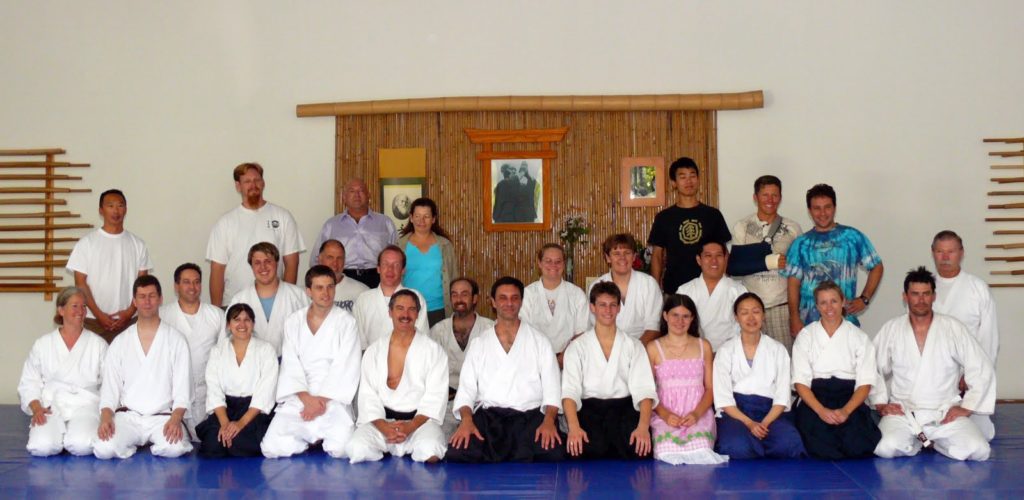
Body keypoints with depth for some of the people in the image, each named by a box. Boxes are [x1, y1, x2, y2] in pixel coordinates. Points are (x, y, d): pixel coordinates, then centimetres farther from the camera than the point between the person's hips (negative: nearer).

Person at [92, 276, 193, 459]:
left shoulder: (176, 340, 4)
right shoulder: (120, 342, 11)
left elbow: (182, 388, -1)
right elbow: (110, 387, 7)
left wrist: (176, 419, -18)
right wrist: (106, 418, -12)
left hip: (163, 416, -2)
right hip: (128, 415, 2)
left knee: (175, 448, -32)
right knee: (104, 448, -27)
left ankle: (156, 444, 1)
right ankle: (133, 444, 4)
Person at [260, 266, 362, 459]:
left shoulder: (346, 322, 0)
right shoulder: (293, 322, 7)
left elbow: (345, 368, -5)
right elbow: (290, 366, 1)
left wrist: (322, 399, -12)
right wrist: (307, 398, -13)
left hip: (332, 399, -2)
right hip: (298, 398, 2)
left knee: (341, 449, -24)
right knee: (272, 448, -16)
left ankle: (324, 440, 12)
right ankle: (313, 441, 13)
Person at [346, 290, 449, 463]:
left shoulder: (433, 350, 5)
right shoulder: (374, 351, 12)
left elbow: (435, 396, -3)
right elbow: (368, 394, 3)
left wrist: (411, 426, -18)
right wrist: (383, 426, -15)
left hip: (420, 419, -1)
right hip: (382, 420, 2)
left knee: (430, 452, -33)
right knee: (357, 450, -27)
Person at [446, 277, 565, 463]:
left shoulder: (540, 342, 14)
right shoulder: (478, 344, 17)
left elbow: (552, 388, 5)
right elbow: (466, 389, 10)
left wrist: (549, 421, -14)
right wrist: (466, 420, -10)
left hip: (530, 415, 0)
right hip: (487, 416, 0)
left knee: (553, 453, -32)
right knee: (457, 454, -30)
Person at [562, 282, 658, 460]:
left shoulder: (634, 346, 12)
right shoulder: (577, 347, 9)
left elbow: (644, 389, -1)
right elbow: (570, 390, -5)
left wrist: (643, 426, -21)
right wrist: (574, 427, -25)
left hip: (624, 407, 2)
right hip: (589, 408, -1)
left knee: (640, 445, -30)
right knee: (592, 448, -33)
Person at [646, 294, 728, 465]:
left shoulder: (703, 346, 13)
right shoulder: (653, 348, 7)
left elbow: (710, 388, 9)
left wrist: (697, 414, -10)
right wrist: (664, 414, -14)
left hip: (698, 414, 1)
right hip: (665, 415, -1)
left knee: (700, 450, -31)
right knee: (667, 451, -31)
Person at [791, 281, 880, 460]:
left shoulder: (858, 337, 9)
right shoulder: (805, 336, 8)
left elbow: (865, 383, 2)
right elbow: (800, 381, 0)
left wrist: (846, 410, -16)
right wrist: (821, 410, -17)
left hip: (850, 399, 1)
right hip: (814, 399, -1)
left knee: (858, 446, -28)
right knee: (819, 447, -29)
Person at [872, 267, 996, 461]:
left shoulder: (953, 328, -1)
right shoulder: (891, 329, 1)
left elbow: (982, 370, 1)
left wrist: (966, 408, -3)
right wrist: (880, 404, -3)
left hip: (946, 414, 1)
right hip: (903, 413, 0)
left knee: (978, 450, -23)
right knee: (886, 448, -29)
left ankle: (935, 441, 7)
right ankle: (914, 442, 6)